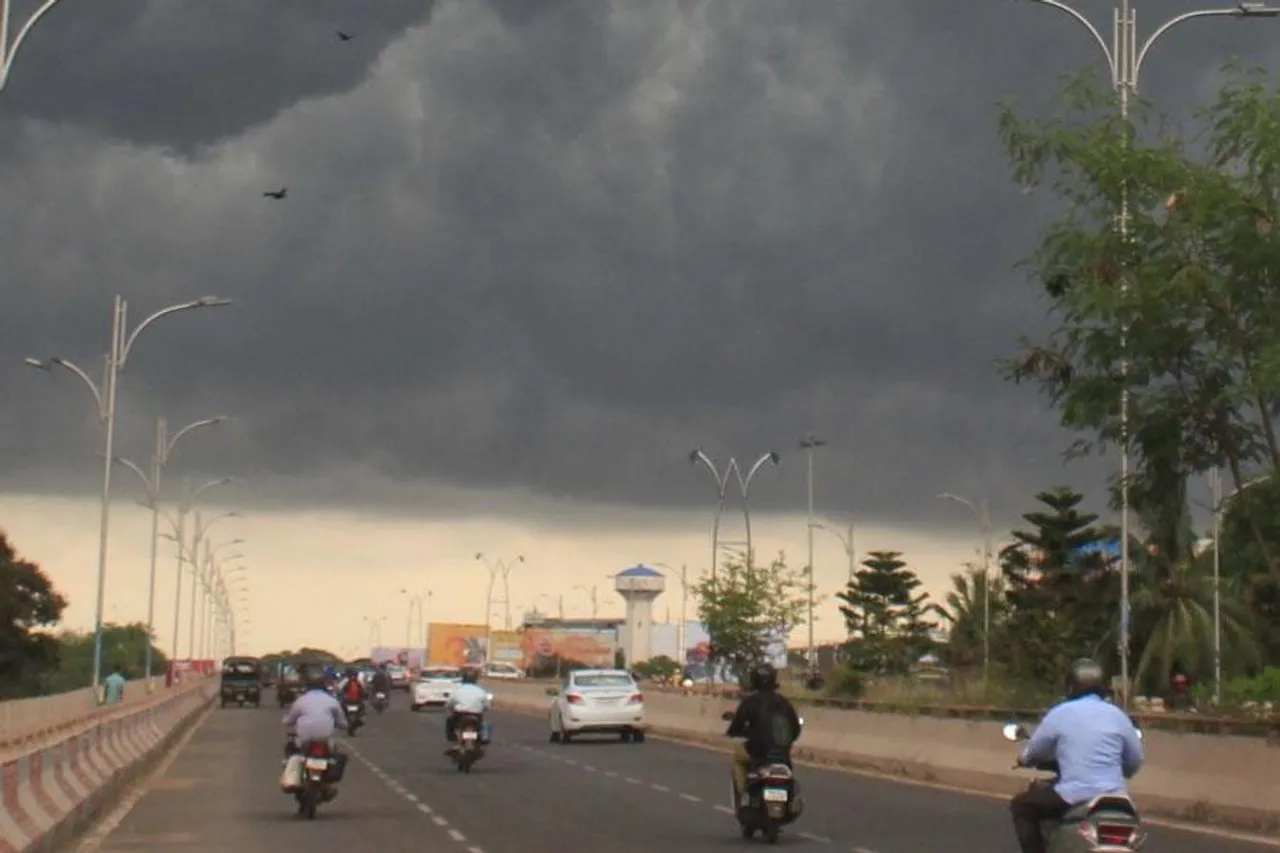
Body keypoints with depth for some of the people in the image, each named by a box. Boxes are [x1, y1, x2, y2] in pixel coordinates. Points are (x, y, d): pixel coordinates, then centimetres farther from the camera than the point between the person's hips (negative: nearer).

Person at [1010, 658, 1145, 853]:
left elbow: (1033, 752, 10)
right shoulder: (1117, 715, 7)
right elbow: (1135, 760, 15)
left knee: (1021, 806, 16)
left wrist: (1024, 759, 34)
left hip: (1073, 798, -4)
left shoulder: (1060, 714, -1)